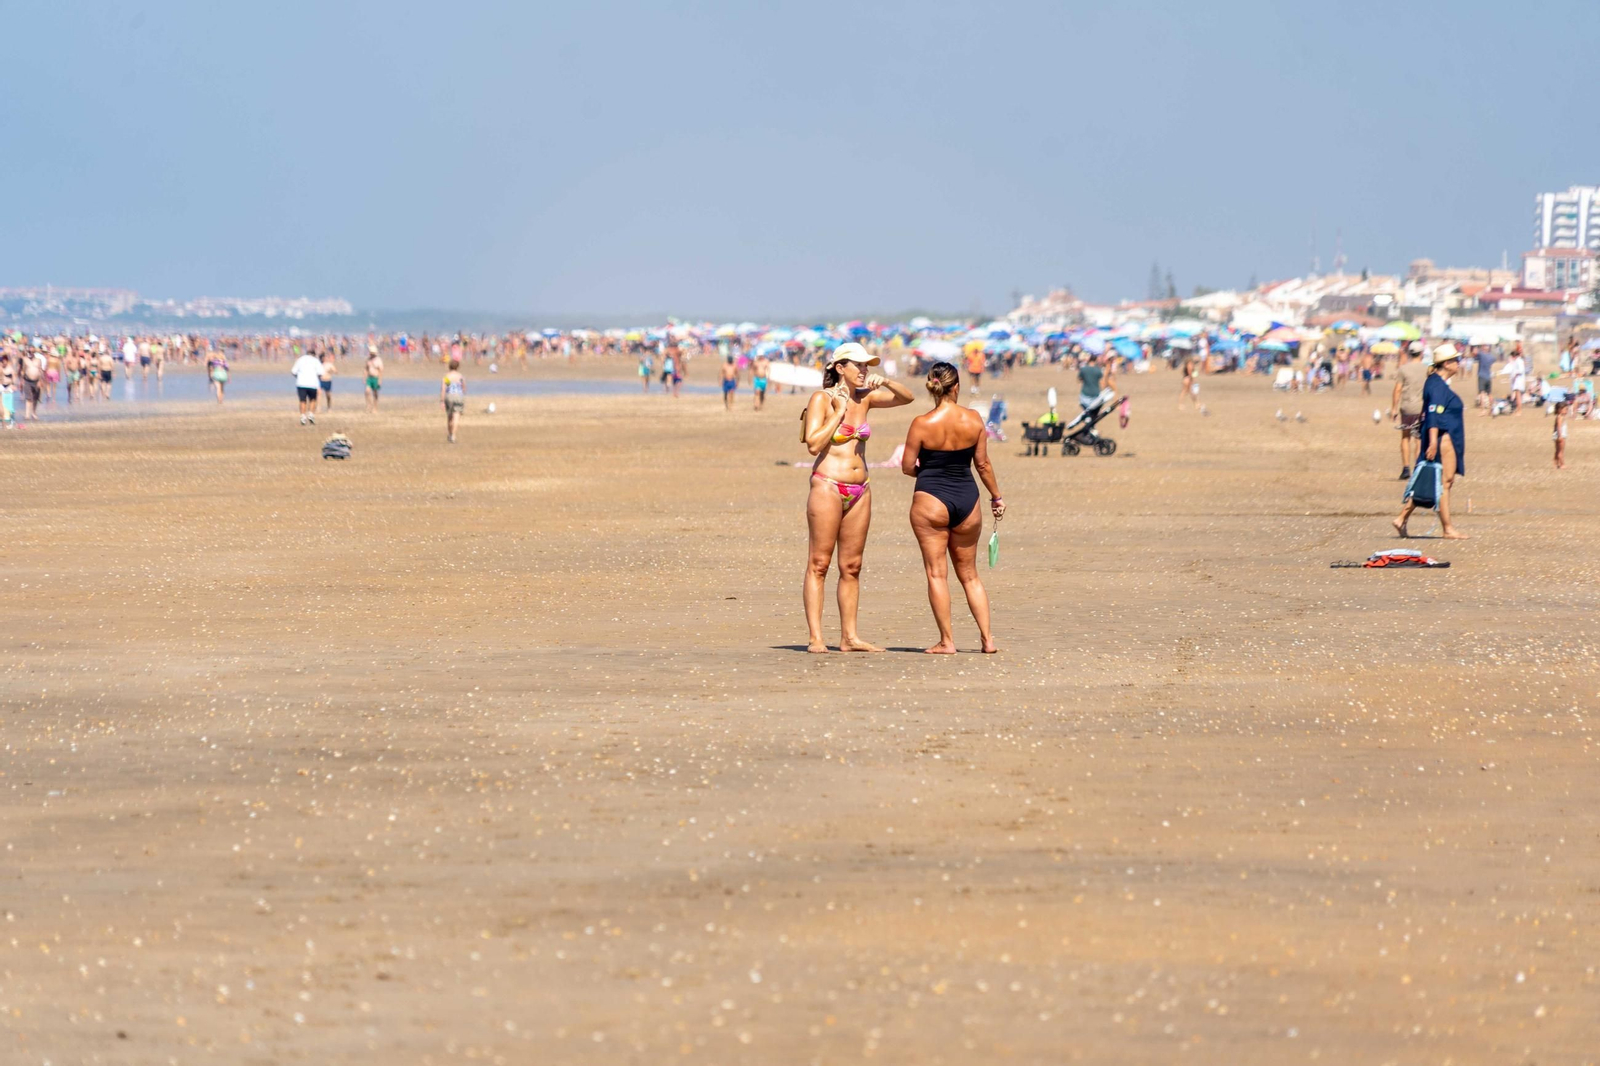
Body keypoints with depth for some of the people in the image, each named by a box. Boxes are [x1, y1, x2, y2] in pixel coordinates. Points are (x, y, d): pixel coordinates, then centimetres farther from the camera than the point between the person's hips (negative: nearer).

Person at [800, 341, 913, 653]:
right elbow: (814, 444, -14)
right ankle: (815, 637, -9)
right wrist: (840, 412, -13)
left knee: (851, 566, 7)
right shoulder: (822, 399, -6)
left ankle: (849, 636, 9)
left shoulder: (865, 398, 10)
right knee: (819, 563, -6)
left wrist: (884, 382, -1)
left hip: (859, 491, 7)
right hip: (828, 486, -7)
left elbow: (906, 398, 16)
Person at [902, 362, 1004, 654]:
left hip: (931, 500, -4)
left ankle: (946, 641, 1)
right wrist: (996, 497, 14)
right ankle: (988, 638, 12)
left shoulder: (922, 424, -11)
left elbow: (907, 466, -5)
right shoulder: (973, 419, -4)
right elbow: (982, 463, 2)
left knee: (936, 573, 3)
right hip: (967, 499, 4)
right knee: (969, 575, 15)